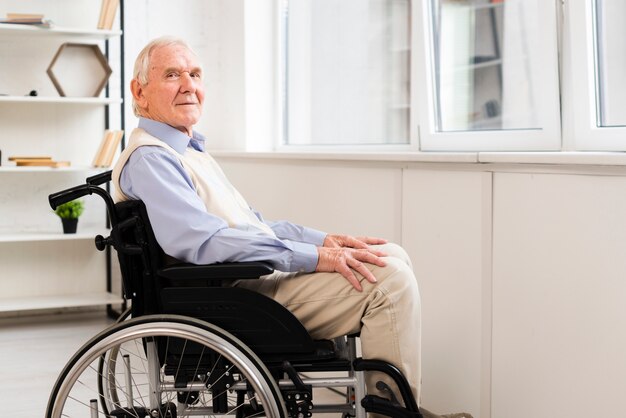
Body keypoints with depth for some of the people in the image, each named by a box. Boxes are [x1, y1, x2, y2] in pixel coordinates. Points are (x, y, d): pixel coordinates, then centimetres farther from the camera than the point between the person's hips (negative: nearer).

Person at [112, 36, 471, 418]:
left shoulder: (189, 150, 19)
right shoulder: (149, 159, -13)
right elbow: (204, 242, -26)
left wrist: (324, 240, 7)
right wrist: (315, 256, -26)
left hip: (260, 273, 10)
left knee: (392, 257, 6)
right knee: (389, 278, -18)